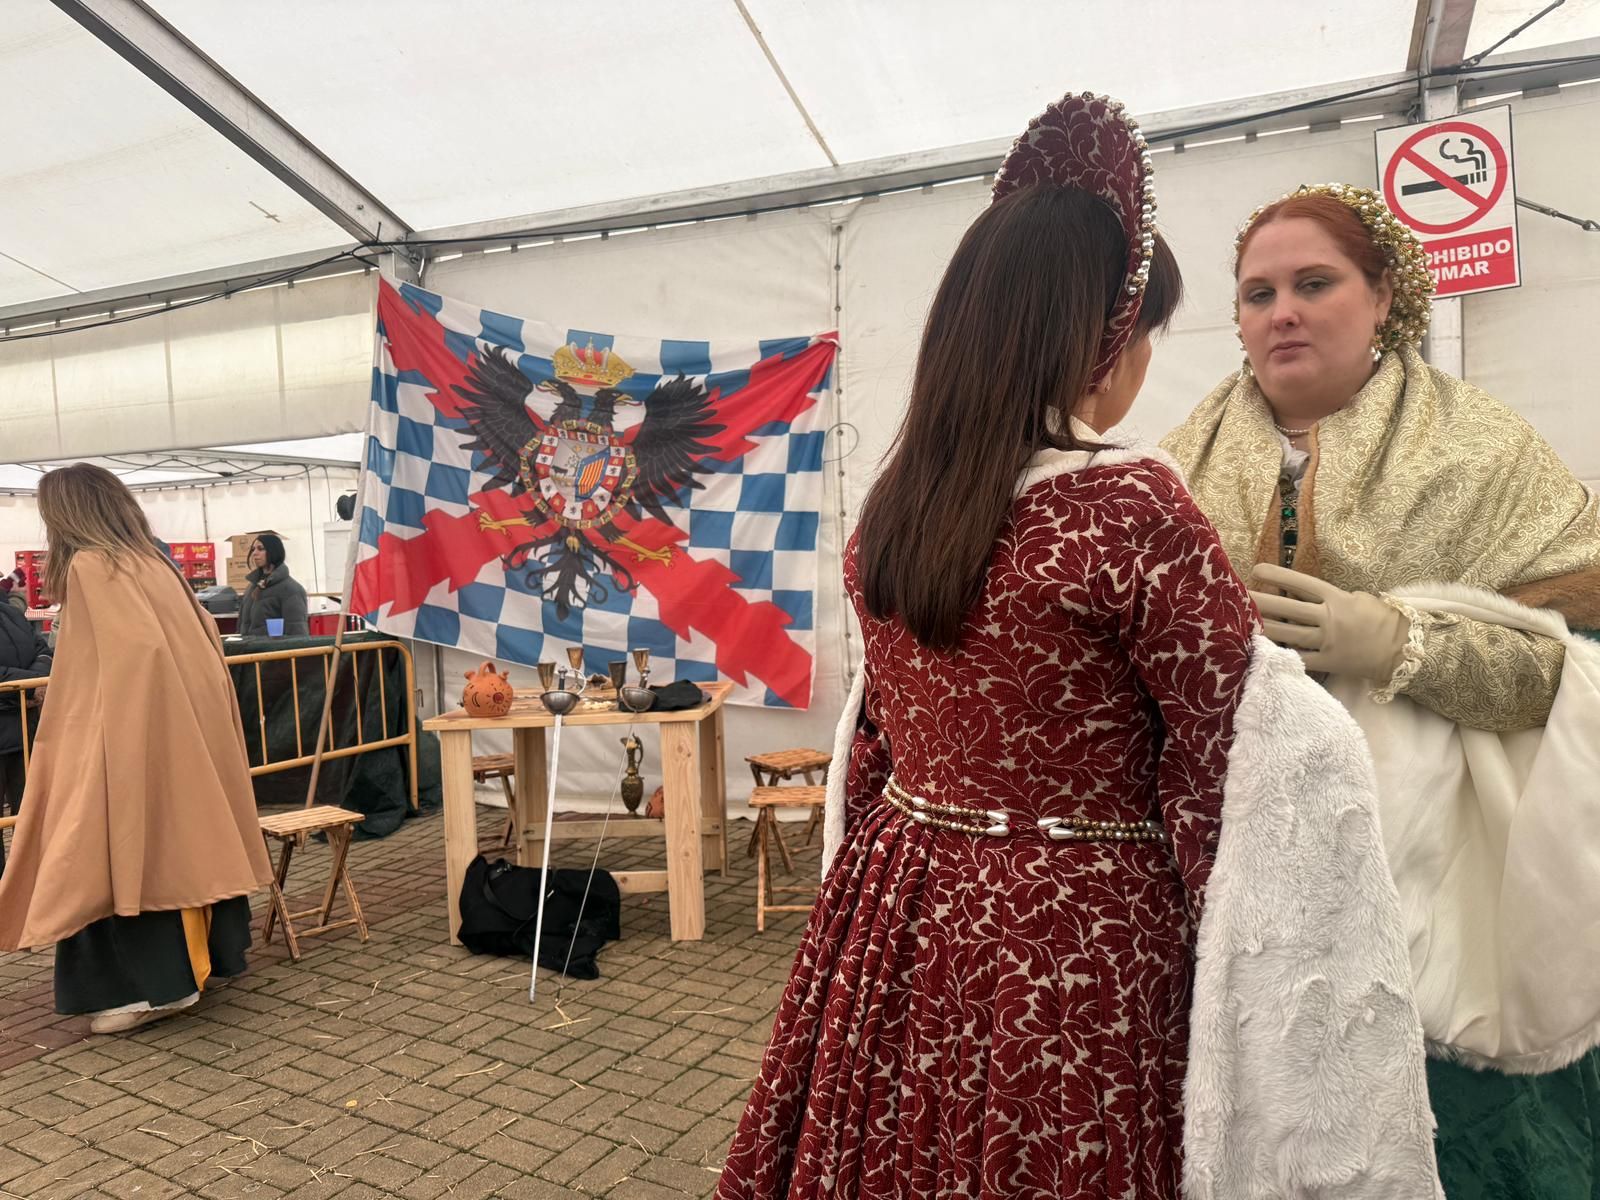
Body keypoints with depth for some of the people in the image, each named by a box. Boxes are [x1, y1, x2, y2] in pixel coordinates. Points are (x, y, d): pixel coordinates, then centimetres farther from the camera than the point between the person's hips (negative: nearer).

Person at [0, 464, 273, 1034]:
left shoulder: (89, 566, -11)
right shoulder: (151, 562, 13)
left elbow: (128, 657, -22)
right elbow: (202, 638, 14)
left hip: (138, 733, -8)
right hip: (188, 726, 8)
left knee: (131, 848, -1)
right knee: (184, 838, 14)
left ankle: (153, 983, 3)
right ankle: (206, 955, 23)